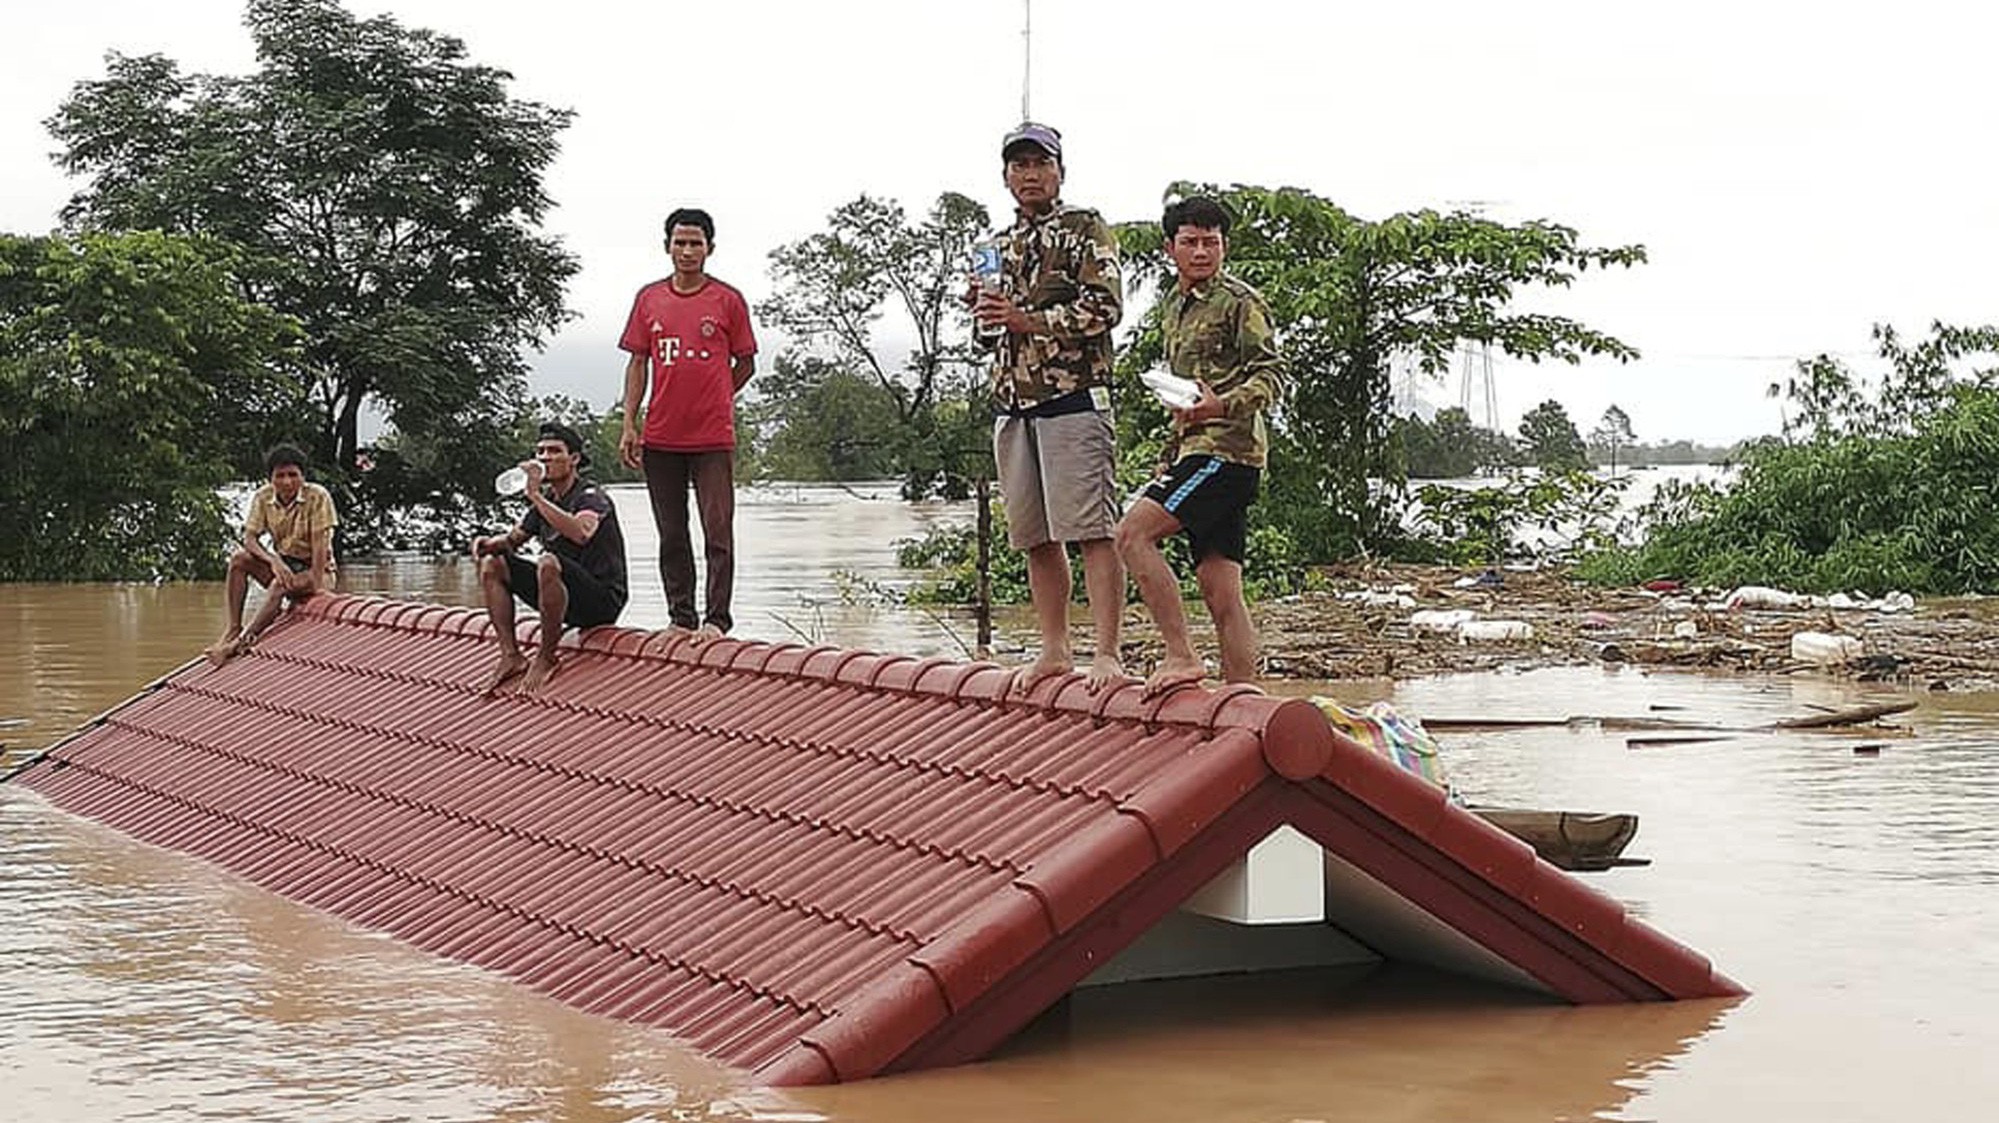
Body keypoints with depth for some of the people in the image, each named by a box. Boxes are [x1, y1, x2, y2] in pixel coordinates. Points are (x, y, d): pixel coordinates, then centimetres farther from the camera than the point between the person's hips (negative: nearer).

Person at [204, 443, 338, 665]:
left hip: (314, 569, -5)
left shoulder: (318, 497, -17)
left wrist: (316, 585, -27)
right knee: (239, 559, -20)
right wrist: (273, 561, -28)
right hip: (282, 563, 5)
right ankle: (234, 628, -21)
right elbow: (250, 538, -9)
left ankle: (243, 640, -32)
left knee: (281, 585, -35)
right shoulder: (263, 497, -5)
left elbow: (320, 544, -21)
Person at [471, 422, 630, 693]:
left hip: (602, 600, -9)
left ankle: (546, 659, -22)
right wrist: (488, 543, -1)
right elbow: (512, 539, 23)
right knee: (491, 564, 3)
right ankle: (511, 655, -5)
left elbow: (581, 533, -35)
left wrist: (535, 496, -33)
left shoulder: (590, 496, -12)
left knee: (548, 563, -36)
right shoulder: (546, 499, 13)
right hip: (567, 601, 9)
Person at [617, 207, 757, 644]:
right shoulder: (649, 299, 9)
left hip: (714, 438, -3)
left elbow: (745, 364, 8)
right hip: (661, 438, 3)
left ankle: (717, 619, -1)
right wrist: (629, 424, 3)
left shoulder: (728, 300, 1)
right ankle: (681, 619, 15)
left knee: (718, 532, -5)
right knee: (671, 536, 8)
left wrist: (712, 401, 3)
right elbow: (637, 364, 10)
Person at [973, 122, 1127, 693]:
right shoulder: (1002, 244, 21)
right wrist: (987, 309, 4)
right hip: (1013, 403, 7)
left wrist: (1027, 320, -14)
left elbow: (1104, 308, -9)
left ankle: (1107, 654, -12)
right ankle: (1054, 650, 16)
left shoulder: (1085, 228, 1)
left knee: (1091, 530, -10)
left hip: (1073, 396, -7)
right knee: (1035, 537, 9)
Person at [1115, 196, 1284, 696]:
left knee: (1133, 533, -20)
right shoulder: (1174, 308, 22)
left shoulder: (1240, 302, -3)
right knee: (1221, 592, 4)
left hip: (1227, 448, -8)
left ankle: (1181, 655, -18)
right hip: (1194, 450, 8)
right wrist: (1170, 458, 26)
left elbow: (1272, 373, -11)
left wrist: (1224, 406, -28)